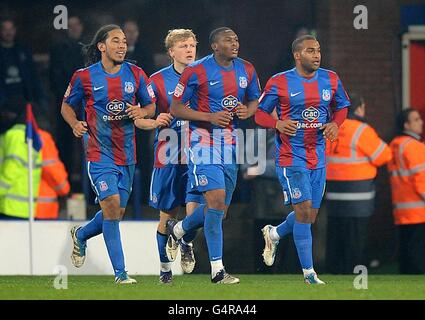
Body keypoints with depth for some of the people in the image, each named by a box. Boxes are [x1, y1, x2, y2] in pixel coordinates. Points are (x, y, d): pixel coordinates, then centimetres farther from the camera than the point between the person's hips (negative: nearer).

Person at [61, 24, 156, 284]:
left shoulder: (136, 74, 3)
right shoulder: (84, 77, -5)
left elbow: (151, 106, 12)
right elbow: (67, 106, 8)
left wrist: (141, 112, -11)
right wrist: (75, 124, -11)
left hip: (127, 153, 4)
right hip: (99, 153, -4)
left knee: (117, 212, 10)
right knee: (112, 205, -16)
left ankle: (81, 235, 41)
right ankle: (120, 272, -10)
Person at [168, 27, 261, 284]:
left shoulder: (246, 70, 6)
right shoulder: (197, 71, -10)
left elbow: (254, 101, 20)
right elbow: (176, 109, -6)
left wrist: (247, 111, -5)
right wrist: (210, 117, -18)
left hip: (231, 143, 6)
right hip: (205, 140, -6)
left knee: (220, 209, 10)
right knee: (216, 201, -17)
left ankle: (178, 229, 40)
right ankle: (217, 270, -11)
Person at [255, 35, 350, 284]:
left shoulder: (331, 79, 4)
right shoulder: (279, 83, -8)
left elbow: (342, 107, 17)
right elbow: (260, 113, 0)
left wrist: (335, 124, -4)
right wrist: (278, 124, -20)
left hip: (318, 158, 5)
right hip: (291, 158, -5)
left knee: (310, 216, 11)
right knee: (304, 210, -13)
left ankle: (273, 234, 41)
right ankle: (309, 272, -5)